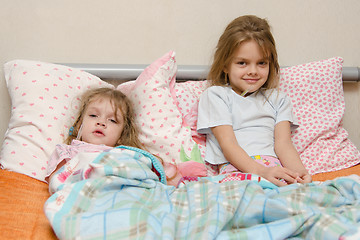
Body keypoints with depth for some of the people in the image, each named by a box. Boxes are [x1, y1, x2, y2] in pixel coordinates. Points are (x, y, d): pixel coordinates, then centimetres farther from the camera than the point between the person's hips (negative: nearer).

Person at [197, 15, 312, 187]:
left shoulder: (278, 99, 24)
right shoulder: (215, 95, 10)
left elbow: (283, 143, 10)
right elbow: (228, 144, -3)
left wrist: (298, 171, -14)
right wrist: (261, 171, -21)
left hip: (275, 166, 4)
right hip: (235, 168, -3)